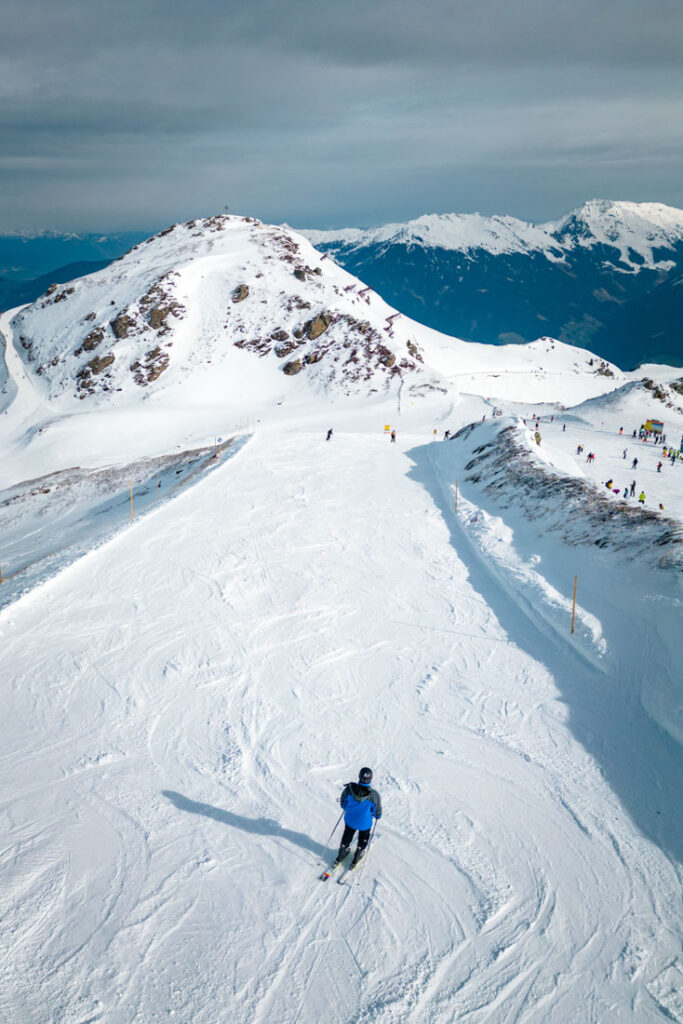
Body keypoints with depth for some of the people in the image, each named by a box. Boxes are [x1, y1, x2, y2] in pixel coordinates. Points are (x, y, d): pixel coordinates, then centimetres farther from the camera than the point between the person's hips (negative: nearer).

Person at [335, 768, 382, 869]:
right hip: (365, 823, -2)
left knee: (347, 836, 30)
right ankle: (355, 860, 46)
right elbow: (377, 810, -16)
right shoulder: (373, 795, -34)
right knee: (363, 839, 29)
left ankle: (340, 856, 50)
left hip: (350, 820, 2)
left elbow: (343, 803, -9)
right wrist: (377, 816, 8)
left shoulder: (349, 789, -29)